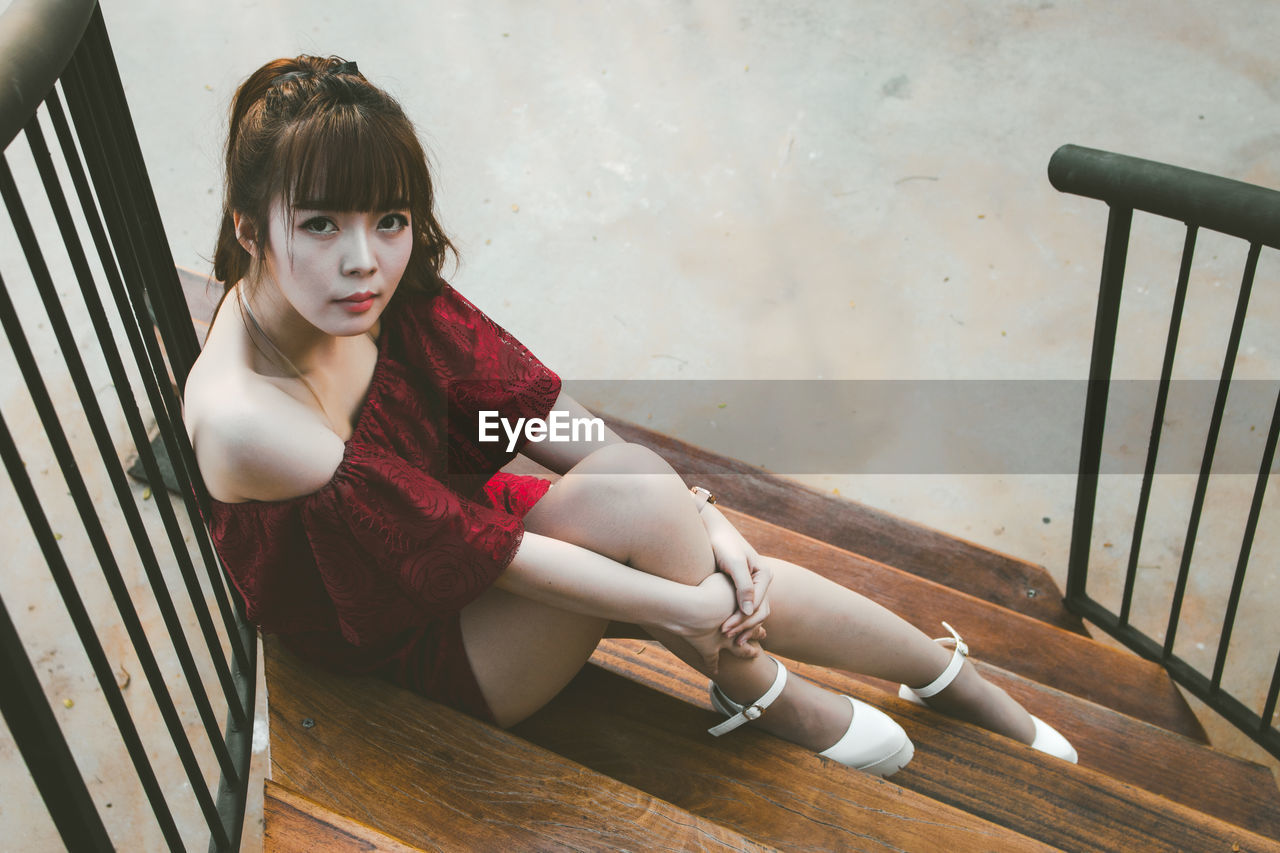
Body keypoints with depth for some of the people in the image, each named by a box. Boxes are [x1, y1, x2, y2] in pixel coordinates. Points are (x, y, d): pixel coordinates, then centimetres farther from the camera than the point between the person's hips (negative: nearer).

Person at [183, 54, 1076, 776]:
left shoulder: (391, 288, -14)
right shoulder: (243, 419, -34)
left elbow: (529, 400, -8)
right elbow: (477, 549, -31)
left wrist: (697, 516, -18)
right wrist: (687, 604, -25)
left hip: (461, 517, 6)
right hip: (416, 644, -6)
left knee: (741, 584, -6)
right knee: (633, 495, -29)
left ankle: (972, 692, 19)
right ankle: (761, 694, -1)